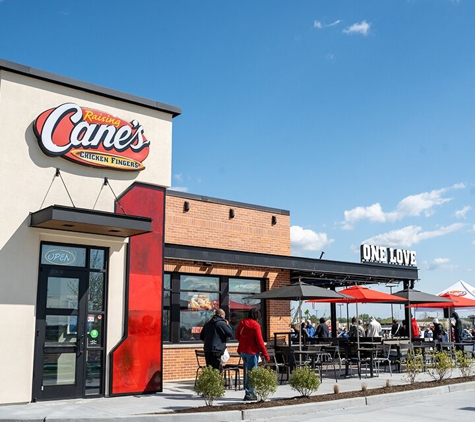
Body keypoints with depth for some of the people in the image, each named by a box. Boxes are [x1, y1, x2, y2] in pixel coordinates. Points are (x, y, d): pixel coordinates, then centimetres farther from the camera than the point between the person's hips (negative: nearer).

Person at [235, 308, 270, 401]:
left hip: (242, 350, 7)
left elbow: (237, 336, 14)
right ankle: (249, 393, -1)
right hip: (252, 351, -7)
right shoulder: (255, 325, -14)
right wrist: (265, 354, -8)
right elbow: (259, 341, -14)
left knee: (246, 371, 16)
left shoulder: (242, 322, 5)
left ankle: (249, 391, 21)